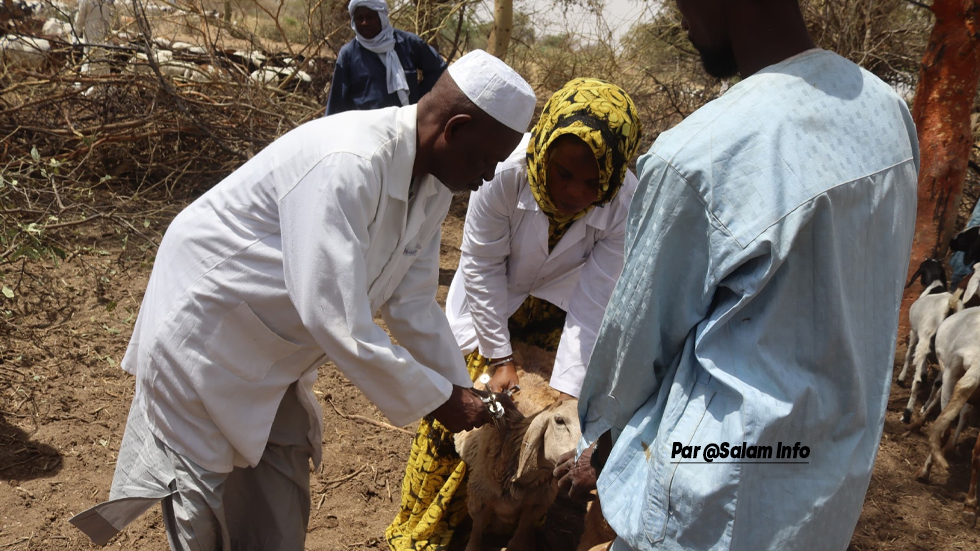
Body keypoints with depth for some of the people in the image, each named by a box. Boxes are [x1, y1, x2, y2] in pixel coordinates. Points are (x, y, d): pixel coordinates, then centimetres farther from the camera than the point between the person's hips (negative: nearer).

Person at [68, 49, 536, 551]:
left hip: (273, 360, 8)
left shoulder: (432, 180, -6)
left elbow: (411, 301, 2)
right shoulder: (346, 166, -35)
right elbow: (338, 323, -36)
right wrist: (436, 398, -24)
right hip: (204, 336, -8)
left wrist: (460, 392, -1)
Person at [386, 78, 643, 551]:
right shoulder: (505, 174, -36)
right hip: (490, 298, -1)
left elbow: (592, 300, -26)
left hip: (555, 303, 2)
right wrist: (499, 356, -19)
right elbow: (482, 266, -22)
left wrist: (566, 392, -29)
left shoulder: (625, 204, -31)